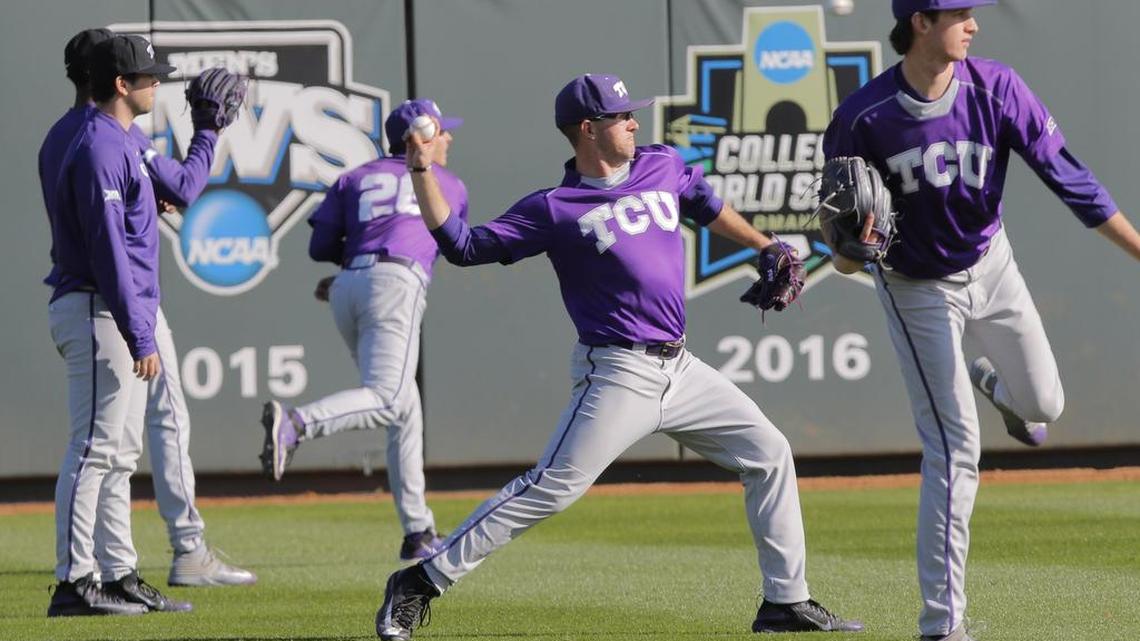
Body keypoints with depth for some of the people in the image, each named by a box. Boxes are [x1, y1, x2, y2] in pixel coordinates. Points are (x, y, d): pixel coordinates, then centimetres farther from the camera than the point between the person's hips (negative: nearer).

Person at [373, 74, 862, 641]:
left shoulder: (663, 168, 10)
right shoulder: (554, 209, -6)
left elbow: (708, 207, 31)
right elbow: (462, 245, -7)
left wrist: (767, 249, 30)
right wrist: (422, 174, -14)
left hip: (680, 370, 7)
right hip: (619, 375, -7)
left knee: (769, 455, 7)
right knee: (550, 488, -15)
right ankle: (419, 584, -10)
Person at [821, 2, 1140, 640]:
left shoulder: (996, 88, -18)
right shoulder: (865, 116, -22)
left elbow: (1066, 174, -17)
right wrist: (848, 249, -32)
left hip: (990, 264, 3)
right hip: (917, 288, -3)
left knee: (1043, 404, 16)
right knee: (955, 449, -11)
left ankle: (992, 380, 56)